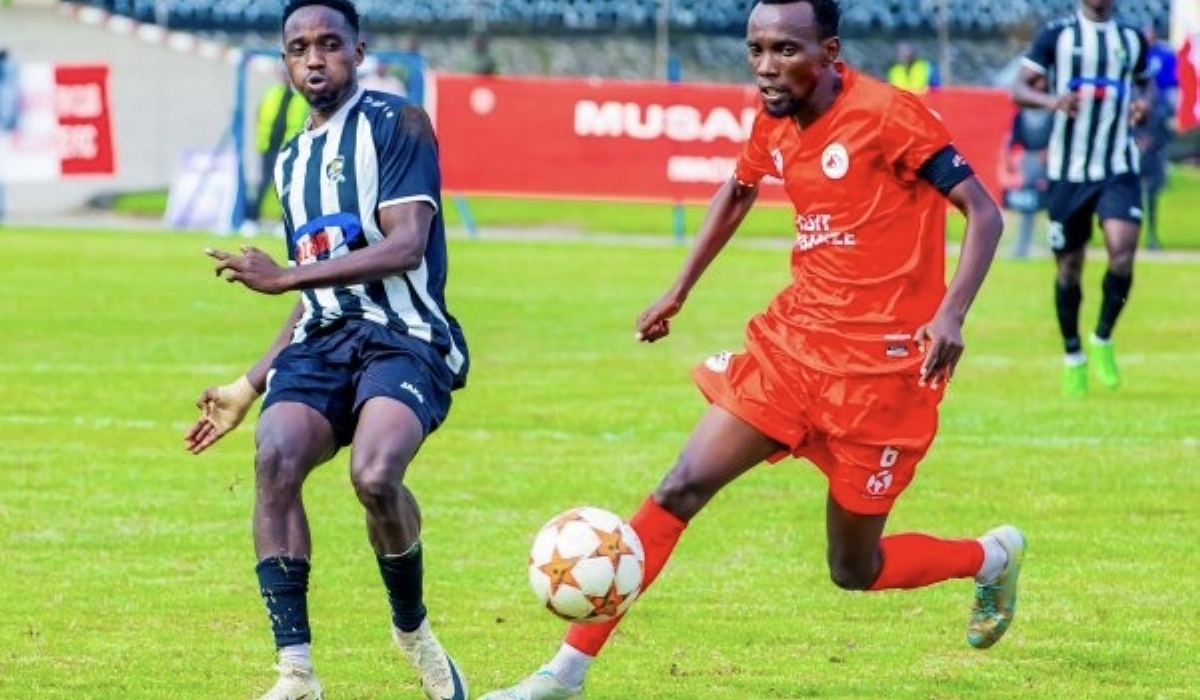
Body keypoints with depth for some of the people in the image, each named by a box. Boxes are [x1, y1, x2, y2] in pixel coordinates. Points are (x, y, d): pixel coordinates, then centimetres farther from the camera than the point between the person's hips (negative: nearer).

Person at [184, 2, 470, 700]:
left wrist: (288, 276, -17)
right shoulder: (293, 160, 23)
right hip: (321, 341, 6)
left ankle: (414, 630, -2)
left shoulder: (397, 124, 0)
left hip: (403, 337, -6)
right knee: (275, 459, -26)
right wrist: (250, 385, 28)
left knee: (375, 474, -33)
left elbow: (405, 247, -13)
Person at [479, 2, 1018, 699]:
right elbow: (737, 192, 26)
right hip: (794, 337, 6)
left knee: (854, 572, 5)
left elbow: (985, 214, -17)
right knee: (681, 488, -6)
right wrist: (681, 289, 25)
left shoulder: (889, 115, -17)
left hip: (881, 362, -6)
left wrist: (950, 314, -30)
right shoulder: (774, 122, 4)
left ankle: (993, 557, 36)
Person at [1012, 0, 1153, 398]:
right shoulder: (1055, 35, 0)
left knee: (1122, 252, -19)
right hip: (1067, 170, -1)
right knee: (1069, 267, 5)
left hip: (1119, 170, 1)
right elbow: (1019, 89, -2)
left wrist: (1144, 104, 0)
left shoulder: (1132, 38, 9)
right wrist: (1050, 100, -24)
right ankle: (1073, 357, 24)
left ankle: (1103, 340, 4)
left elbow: (1145, 81, 24)